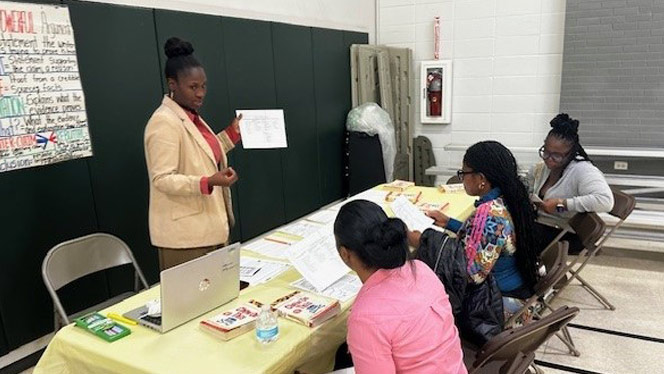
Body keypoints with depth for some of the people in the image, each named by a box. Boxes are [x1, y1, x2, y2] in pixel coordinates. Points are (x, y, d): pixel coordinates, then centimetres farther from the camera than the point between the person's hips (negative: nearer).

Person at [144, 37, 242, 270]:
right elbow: (162, 179, -22)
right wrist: (209, 182, -33)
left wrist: (233, 132, 18)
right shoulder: (164, 122, -18)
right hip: (184, 233, -9)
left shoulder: (191, 117, 11)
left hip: (208, 226, 9)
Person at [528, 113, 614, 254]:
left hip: (569, 236, -7)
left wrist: (561, 203, -31)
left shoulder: (583, 170, -18)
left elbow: (605, 201, -34)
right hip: (543, 225, 7)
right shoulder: (544, 167, 5)